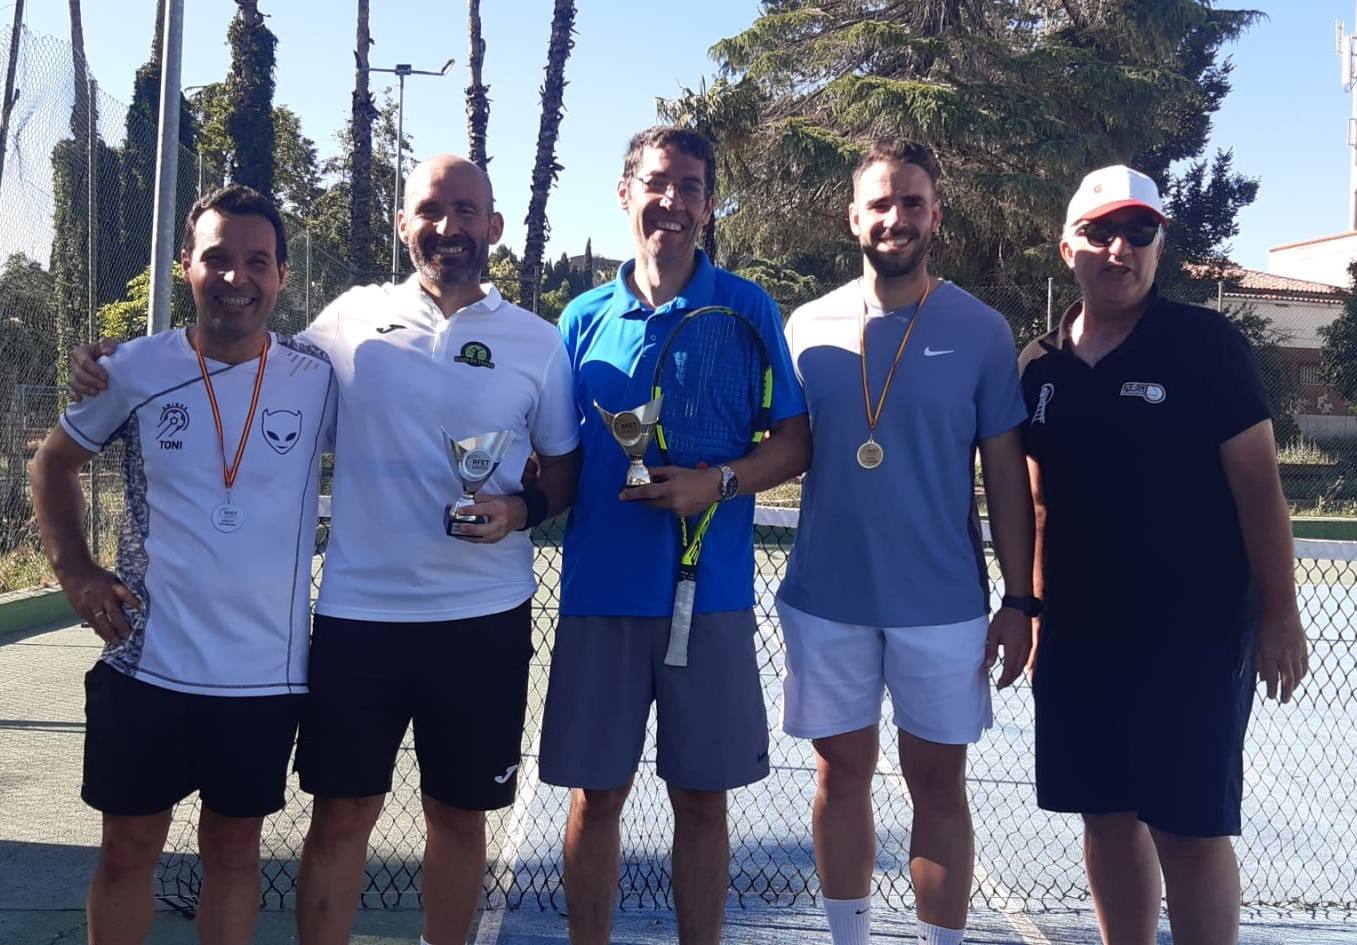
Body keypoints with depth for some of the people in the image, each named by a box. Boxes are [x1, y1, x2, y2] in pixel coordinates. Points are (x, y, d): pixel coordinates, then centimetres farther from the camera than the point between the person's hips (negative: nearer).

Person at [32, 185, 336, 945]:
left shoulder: (319, 378, -5)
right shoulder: (137, 368, -3)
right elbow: (56, 463, 11)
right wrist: (75, 572, 0)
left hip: (267, 671, 0)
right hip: (147, 662, 0)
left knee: (234, 848, 15)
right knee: (129, 846, 12)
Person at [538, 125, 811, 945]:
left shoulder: (748, 310, 0)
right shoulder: (585, 318, 7)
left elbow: (796, 444, -1)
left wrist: (720, 483, -18)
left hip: (709, 593, -1)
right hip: (600, 591, 2)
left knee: (702, 796, 8)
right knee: (595, 793, 8)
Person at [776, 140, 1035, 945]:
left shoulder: (981, 330, -3)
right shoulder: (809, 326, 2)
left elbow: (1006, 473, -2)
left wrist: (1021, 599, -4)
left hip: (943, 603, -2)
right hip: (826, 597, 2)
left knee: (939, 783, 8)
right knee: (842, 774, 13)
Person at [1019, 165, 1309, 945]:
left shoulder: (1207, 344, -7)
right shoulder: (1040, 366, 6)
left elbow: (1257, 483, -8)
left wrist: (1280, 613, -10)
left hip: (1193, 632, -4)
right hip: (1078, 636, 5)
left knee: (1189, 829, 0)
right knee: (1107, 817, 13)